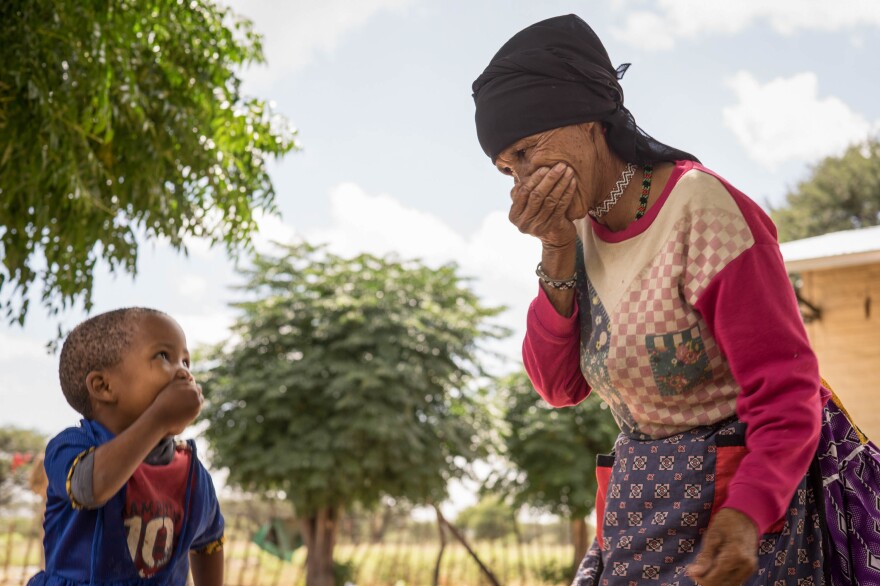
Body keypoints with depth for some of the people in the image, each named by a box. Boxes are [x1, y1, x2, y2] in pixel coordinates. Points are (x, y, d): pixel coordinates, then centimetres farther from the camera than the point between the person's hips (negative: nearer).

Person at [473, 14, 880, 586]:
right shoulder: (582, 224, 1)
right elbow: (559, 386, -3)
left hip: (750, 493, -6)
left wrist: (745, 516, -37)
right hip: (648, 506, 6)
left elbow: (786, 394, -21)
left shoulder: (706, 211, -20)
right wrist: (557, 251, -14)